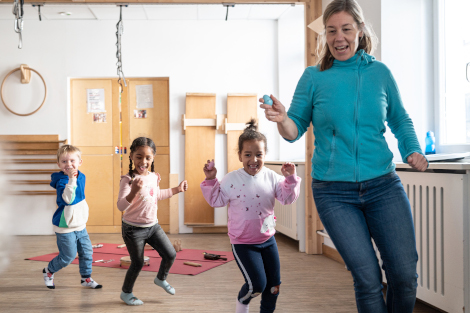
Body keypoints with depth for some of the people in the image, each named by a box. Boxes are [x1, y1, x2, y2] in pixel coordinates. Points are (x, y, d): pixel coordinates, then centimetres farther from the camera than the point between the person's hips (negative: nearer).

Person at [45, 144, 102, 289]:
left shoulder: (82, 177, 2)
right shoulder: (61, 180, -21)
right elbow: (67, 199, -38)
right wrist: (71, 179, -46)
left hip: (80, 225, 7)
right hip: (65, 228, -7)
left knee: (87, 252, 10)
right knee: (68, 256, 1)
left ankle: (86, 278, 27)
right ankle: (48, 271, 27)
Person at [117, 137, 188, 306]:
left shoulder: (154, 177, -1)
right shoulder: (128, 179, -22)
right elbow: (121, 206, -32)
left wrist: (176, 189, 21)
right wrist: (134, 192, -48)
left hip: (153, 226, 6)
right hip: (134, 229, -6)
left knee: (170, 255, 8)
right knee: (137, 263, 6)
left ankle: (161, 279, 38)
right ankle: (126, 293, 32)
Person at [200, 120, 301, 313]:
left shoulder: (271, 177, -5)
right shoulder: (232, 179, -12)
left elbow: (286, 198, -3)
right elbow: (216, 200, -5)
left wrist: (290, 178, -16)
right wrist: (210, 180, -17)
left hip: (267, 239, 4)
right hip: (243, 243, -4)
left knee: (274, 284, 11)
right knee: (257, 284, -9)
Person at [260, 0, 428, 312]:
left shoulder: (380, 72, 5)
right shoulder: (314, 77, 1)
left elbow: (400, 120, 16)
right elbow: (296, 130, 1)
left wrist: (413, 149, -2)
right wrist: (283, 120, -21)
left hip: (383, 185, 2)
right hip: (334, 192, -2)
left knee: (405, 275, 1)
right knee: (368, 279, -4)